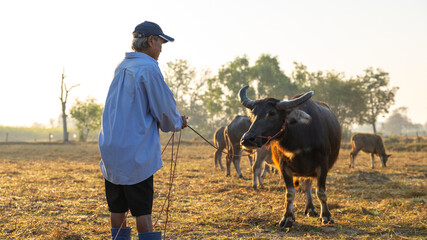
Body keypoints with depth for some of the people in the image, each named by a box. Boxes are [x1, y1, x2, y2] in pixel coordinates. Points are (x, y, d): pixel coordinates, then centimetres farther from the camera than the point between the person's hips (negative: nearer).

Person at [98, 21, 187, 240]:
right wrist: (177, 123, 11)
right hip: (136, 152, -7)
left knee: (117, 209, 11)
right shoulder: (148, 68, -12)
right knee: (142, 211, -2)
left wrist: (174, 119, 20)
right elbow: (164, 108, -10)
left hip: (110, 150, 7)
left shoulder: (121, 67, 13)